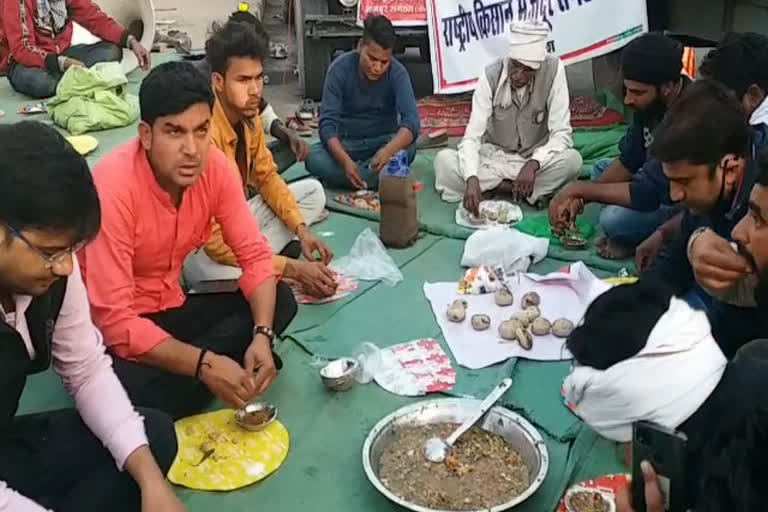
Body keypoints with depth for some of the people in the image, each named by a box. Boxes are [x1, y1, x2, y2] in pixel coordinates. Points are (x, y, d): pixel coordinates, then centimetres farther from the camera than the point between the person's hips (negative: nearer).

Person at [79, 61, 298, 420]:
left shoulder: (215, 166, -13)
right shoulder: (113, 186, -30)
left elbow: (255, 255, -8)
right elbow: (114, 321, -31)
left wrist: (261, 336, -24)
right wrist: (205, 364, -36)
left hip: (169, 308, 6)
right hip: (107, 329, -6)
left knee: (280, 300, -9)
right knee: (141, 393, -37)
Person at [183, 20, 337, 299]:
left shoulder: (249, 116, -7)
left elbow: (267, 177, 7)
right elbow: (215, 241, -33)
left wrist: (301, 229, -9)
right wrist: (294, 269, -32)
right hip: (201, 245, -9)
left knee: (313, 192, 3)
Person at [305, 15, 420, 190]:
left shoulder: (397, 72, -16)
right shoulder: (340, 68, -17)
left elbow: (411, 120, -30)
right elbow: (327, 123, -22)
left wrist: (388, 151, -51)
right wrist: (345, 161, -42)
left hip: (383, 141, 0)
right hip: (345, 142, 0)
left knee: (407, 149, -33)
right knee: (313, 157, -30)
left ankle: (337, 177, -20)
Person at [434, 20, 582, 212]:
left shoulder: (554, 69, -17)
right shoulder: (491, 75, -16)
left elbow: (561, 134, -18)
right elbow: (472, 136, -22)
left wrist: (533, 164, -37)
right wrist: (472, 178, -41)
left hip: (536, 159, 0)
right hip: (494, 157, 1)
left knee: (572, 159, -31)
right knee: (444, 160, -26)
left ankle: (492, 188, -18)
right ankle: (532, 192, -20)